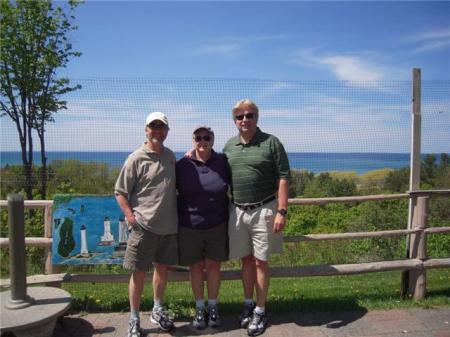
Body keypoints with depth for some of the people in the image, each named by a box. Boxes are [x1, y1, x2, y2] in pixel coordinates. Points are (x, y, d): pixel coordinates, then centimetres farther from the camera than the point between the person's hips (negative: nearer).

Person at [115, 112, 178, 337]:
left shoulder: (170, 155, 10)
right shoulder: (136, 158, -7)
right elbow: (120, 192, -5)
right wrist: (130, 215, -14)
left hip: (169, 225, 5)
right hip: (144, 226, -5)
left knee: (162, 268, 16)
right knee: (139, 273, 3)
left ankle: (157, 311, 35)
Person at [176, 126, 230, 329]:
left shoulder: (222, 163, -4)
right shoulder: (183, 165, -5)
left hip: (217, 225, 0)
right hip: (189, 226, 0)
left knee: (213, 266, 10)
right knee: (196, 267, 10)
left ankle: (213, 307, 29)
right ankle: (200, 308, 28)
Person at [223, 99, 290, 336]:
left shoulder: (271, 142, -5)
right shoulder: (229, 146, 9)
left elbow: (283, 178, -8)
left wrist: (282, 211, -14)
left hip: (263, 210, -4)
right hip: (237, 210, 4)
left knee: (260, 261, 5)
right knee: (246, 259, 14)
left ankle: (260, 311, 19)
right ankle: (248, 304, 31)